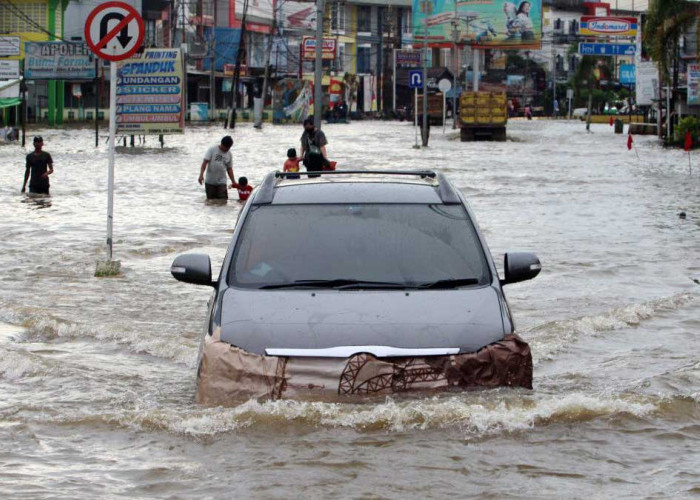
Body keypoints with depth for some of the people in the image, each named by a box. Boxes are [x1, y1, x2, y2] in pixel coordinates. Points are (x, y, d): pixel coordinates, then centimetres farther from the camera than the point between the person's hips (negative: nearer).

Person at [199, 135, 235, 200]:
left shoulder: (229, 154, 8)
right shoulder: (212, 150, -3)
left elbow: (229, 169, 15)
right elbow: (205, 162, -9)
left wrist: (233, 181, 9)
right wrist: (201, 175, -22)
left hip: (221, 182, 2)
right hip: (210, 182, -2)